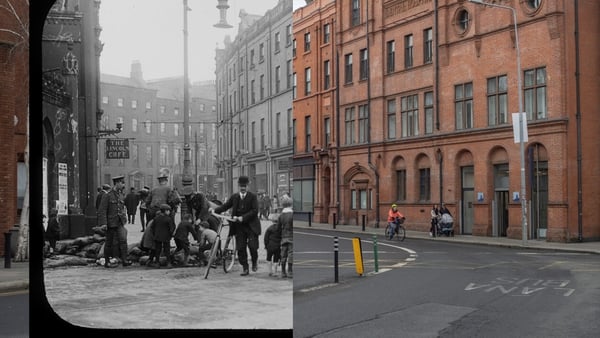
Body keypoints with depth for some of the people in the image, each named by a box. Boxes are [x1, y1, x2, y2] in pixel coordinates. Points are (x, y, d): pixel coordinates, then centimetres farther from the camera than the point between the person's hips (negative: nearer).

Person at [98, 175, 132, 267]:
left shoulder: (120, 195, 12)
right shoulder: (107, 196, -8)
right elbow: (102, 211, -12)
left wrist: (124, 219, 22)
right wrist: (103, 224, -18)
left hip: (119, 223, 5)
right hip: (110, 223, -5)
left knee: (123, 240, -12)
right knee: (109, 243, 6)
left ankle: (124, 260, -15)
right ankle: (107, 261, 19)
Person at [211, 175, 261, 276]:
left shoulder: (253, 196, -3)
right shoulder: (234, 197, 9)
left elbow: (255, 211, -10)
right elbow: (225, 206, 11)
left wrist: (243, 217, -18)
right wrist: (215, 210, -6)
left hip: (251, 226, -3)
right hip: (239, 227, 3)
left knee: (252, 245, -11)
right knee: (241, 248, 2)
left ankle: (255, 262, 19)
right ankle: (245, 269, 12)